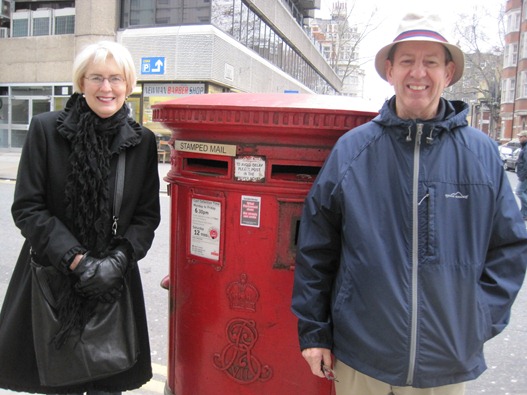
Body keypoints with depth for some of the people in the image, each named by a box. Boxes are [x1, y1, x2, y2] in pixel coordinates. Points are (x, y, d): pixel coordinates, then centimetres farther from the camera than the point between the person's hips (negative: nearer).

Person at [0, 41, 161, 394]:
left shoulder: (143, 141, 0)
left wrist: (120, 258, -13)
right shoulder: (45, 129, -4)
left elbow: (148, 214, 2)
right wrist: (76, 259, -15)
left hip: (115, 283, 1)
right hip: (51, 278, -1)